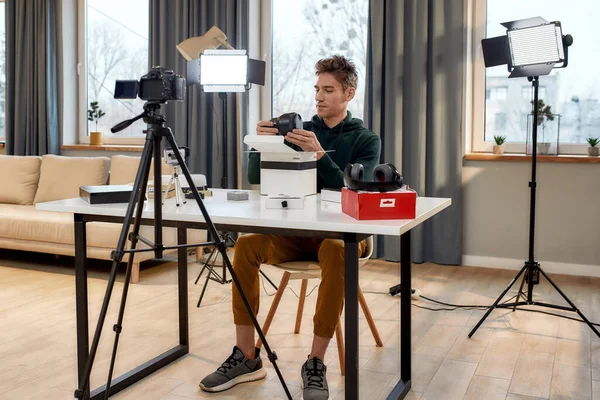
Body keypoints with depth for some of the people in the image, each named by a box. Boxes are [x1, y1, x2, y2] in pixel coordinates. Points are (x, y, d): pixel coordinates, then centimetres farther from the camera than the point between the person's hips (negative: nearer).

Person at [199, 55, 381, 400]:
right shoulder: (299, 131, 10)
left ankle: (316, 362, -25)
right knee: (246, 245, -23)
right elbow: (256, 180, 5)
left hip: (343, 232, -3)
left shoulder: (366, 140, 1)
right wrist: (263, 144, -15)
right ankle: (246, 357, -16)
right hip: (296, 230, 4)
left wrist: (320, 155, -27)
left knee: (336, 252, -37)